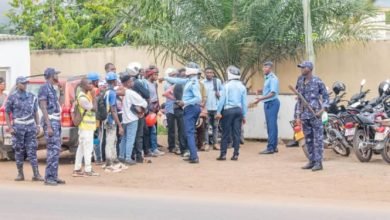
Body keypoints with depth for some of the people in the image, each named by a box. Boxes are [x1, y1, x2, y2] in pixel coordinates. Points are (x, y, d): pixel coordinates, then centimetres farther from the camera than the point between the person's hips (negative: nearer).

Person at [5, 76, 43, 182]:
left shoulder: (32, 97, 9)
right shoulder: (12, 97, 0)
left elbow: (36, 112, 14)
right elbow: (7, 113, 2)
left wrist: (37, 126, 7)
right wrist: (10, 127, -6)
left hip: (31, 127, 2)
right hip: (18, 127, -2)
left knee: (32, 150, -3)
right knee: (19, 151, 3)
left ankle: (36, 174, -6)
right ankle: (20, 174, 11)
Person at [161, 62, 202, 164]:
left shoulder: (193, 83, -17)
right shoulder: (189, 81, 11)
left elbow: (198, 98, -25)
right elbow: (178, 80, 27)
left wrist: (185, 103, -23)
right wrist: (165, 78, 34)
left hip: (190, 108, -10)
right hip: (193, 108, 10)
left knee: (189, 132, -10)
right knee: (190, 132, 14)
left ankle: (194, 157, -16)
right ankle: (192, 155, 17)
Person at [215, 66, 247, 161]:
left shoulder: (227, 85, -6)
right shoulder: (242, 87, 7)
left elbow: (222, 99, -8)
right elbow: (244, 102, 8)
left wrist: (218, 112, -5)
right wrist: (244, 115, 13)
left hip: (228, 110, -4)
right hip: (238, 110, 4)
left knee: (226, 133, 1)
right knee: (236, 133, 5)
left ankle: (223, 154, 0)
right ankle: (235, 154, 3)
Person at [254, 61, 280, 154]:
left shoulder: (273, 78, -14)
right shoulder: (267, 78, 15)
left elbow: (272, 93, -22)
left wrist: (261, 98, -28)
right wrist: (261, 91, 10)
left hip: (272, 103, -10)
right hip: (268, 103, 10)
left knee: (272, 126, -10)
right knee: (270, 125, 12)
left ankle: (271, 147, -12)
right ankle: (274, 146, 17)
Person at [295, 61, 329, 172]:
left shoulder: (317, 81, -5)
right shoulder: (300, 82, 12)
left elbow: (326, 96, -1)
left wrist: (322, 109, -14)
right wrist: (298, 116, 11)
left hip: (315, 115, -6)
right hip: (304, 116, 6)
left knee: (318, 139, -6)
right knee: (308, 139, 9)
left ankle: (318, 162, -5)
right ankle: (312, 161, 17)